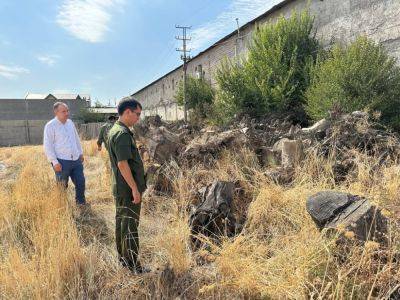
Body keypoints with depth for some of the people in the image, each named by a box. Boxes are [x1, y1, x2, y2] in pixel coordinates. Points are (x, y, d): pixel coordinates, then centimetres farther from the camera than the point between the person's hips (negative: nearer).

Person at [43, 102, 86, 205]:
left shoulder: (70, 123, 11)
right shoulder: (50, 126, -8)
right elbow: (48, 146, -10)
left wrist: (80, 153, 19)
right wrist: (54, 161, -14)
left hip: (76, 160, 6)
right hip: (62, 162, -6)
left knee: (81, 182, 11)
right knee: (62, 186, 4)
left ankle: (81, 203, 29)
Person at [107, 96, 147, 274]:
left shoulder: (114, 131, 12)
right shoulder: (123, 134, -20)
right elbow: (123, 164, -25)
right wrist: (135, 188, -20)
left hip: (120, 187, 10)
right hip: (128, 188, -10)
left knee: (121, 221, 17)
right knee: (130, 226, 0)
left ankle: (122, 258, 31)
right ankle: (132, 265, 12)